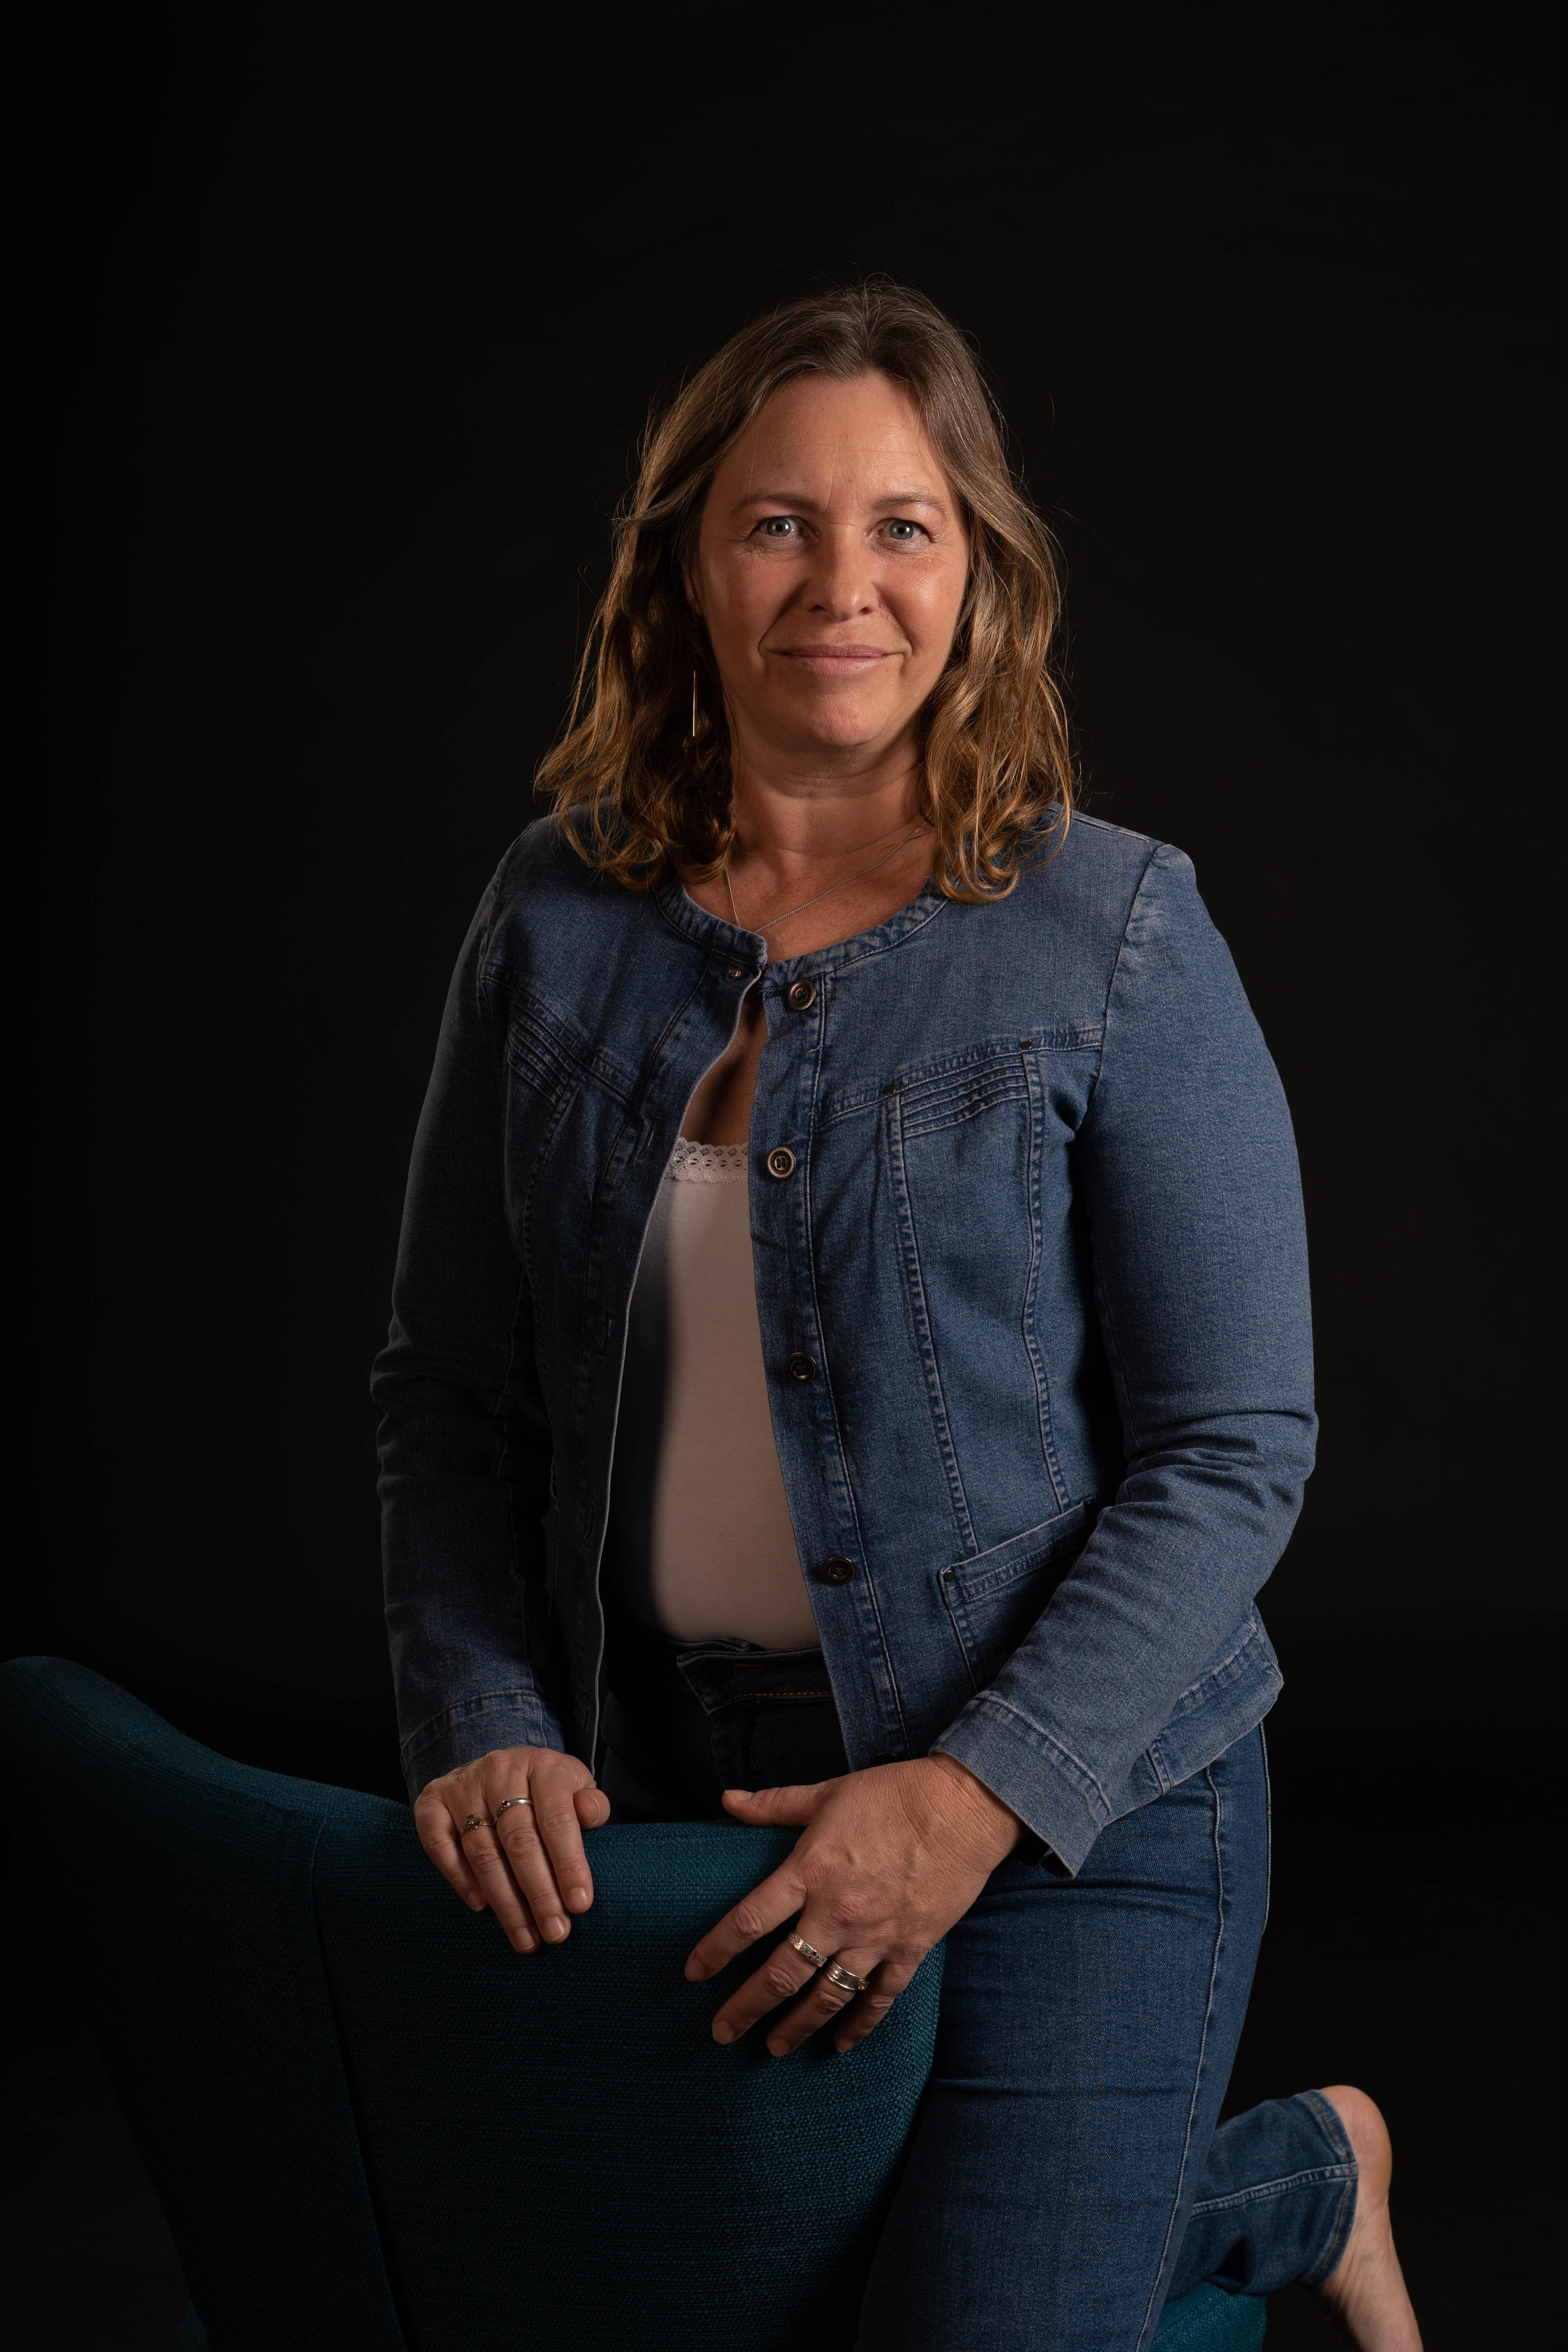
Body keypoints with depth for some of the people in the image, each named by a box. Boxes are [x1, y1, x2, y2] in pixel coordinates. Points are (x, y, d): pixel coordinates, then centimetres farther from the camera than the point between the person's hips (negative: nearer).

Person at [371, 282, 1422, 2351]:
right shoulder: (557, 920, 1)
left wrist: (981, 1791, -21)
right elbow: (451, 1398, 6)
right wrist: (483, 1724, -9)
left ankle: (1315, 2175, 22)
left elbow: (1237, 1448, -11)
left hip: (1073, 1794, -4)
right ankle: (1298, 2184, 36)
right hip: (667, 1786, 5)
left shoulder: (1114, 935, -10)